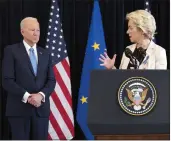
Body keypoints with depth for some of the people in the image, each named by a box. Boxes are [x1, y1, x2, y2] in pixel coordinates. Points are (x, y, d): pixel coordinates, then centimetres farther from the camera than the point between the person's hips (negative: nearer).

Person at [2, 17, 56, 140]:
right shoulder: (11, 51, 0)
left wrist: (41, 95, -12)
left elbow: (51, 80, 8)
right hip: (19, 109, -4)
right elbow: (7, 81, -7)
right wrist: (27, 96, -16)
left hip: (41, 108, 4)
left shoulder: (45, 54, 15)